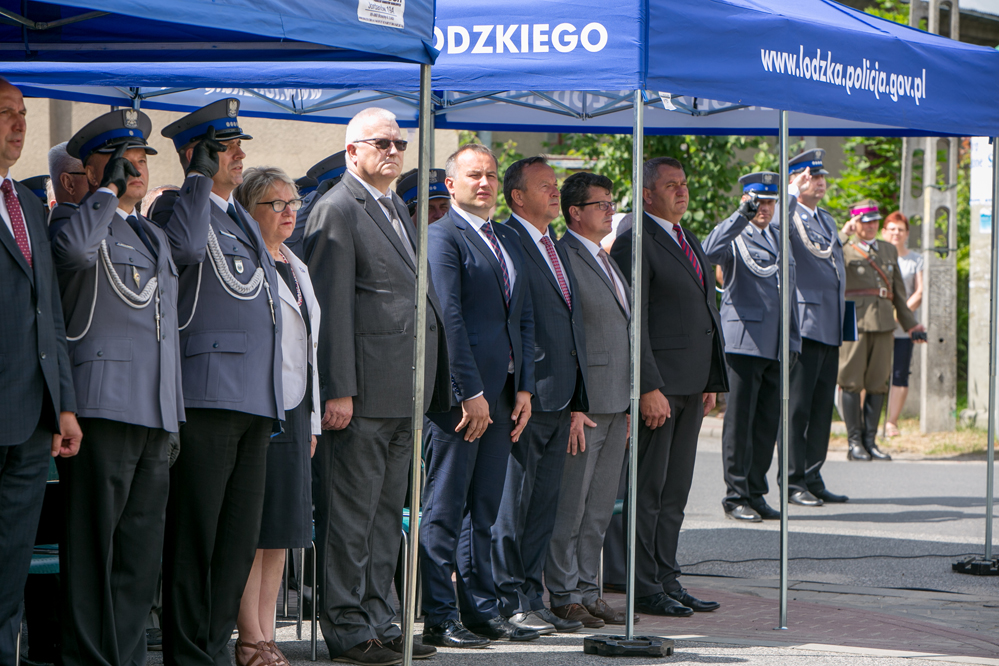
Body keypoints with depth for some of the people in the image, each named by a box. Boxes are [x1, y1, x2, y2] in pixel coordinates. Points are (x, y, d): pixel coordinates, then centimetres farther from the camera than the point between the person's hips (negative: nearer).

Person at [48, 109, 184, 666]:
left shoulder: (157, 237, 25)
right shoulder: (78, 218, 1)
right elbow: (74, 246, -27)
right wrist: (110, 191, -11)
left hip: (158, 411, 8)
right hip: (103, 406, -8)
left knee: (143, 550, 8)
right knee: (93, 543, -7)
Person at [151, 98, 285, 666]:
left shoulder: (242, 219, 25)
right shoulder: (178, 207, -2)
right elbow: (184, 244, -28)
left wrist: (277, 403, 26)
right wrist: (201, 176, -16)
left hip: (255, 401, 8)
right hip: (207, 399, -8)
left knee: (241, 534, 8)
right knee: (195, 531, -6)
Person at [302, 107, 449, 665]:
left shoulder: (399, 209, 19)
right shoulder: (337, 210, -8)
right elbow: (331, 306, -14)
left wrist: (429, 387, 17)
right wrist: (338, 390, -19)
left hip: (405, 389, 9)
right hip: (363, 388, -9)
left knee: (387, 512, 13)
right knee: (350, 511, -3)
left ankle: (379, 620, 19)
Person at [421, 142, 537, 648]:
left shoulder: (509, 241, 19)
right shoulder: (442, 236, -7)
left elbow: (524, 318, 18)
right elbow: (448, 317, -13)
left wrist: (524, 388, 8)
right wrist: (470, 392, -17)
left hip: (503, 392, 8)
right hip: (462, 392, -8)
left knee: (483, 507, 12)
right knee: (446, 507, -3)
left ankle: (481, 610, 17)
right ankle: (439, 619, 0)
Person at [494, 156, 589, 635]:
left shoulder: (557, 249, 20)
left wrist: (578, 402, 18)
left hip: (559, 399, 8)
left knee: (543, 505, 11)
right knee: (512, 503, -2)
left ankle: (531, 599, 16)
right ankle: (508, 602, 4)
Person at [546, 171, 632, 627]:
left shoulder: (605, 261, 19)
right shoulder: (561, 259, -10)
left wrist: (626, 406, 18)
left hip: (614, 404, 9)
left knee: (600, 506, 11)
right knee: (570, 504, -3)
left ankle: (587, 590, 17)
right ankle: (564, 597, 3)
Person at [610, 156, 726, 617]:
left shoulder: (690, 242, 19)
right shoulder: (636, 243, -10)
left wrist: (711, 381, 17)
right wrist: (649, 388, -20)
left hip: (692, 384, 9)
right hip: (658, 384, -9)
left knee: (675, 491, 11)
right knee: (648, 488, -3)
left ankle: (667, 581, 17)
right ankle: (645, 588, 1)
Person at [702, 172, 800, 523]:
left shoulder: (780, 239, 20)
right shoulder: (735, 236, 0)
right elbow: (710, 251, -24)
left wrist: (793, 340, 19)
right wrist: (742, 215, -25)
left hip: (777, 346, 6)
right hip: (744, 341, -6)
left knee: (769, 422, 6)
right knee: (740, 421, -4)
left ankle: (756, 494, 13)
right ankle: (736, 496, 1)